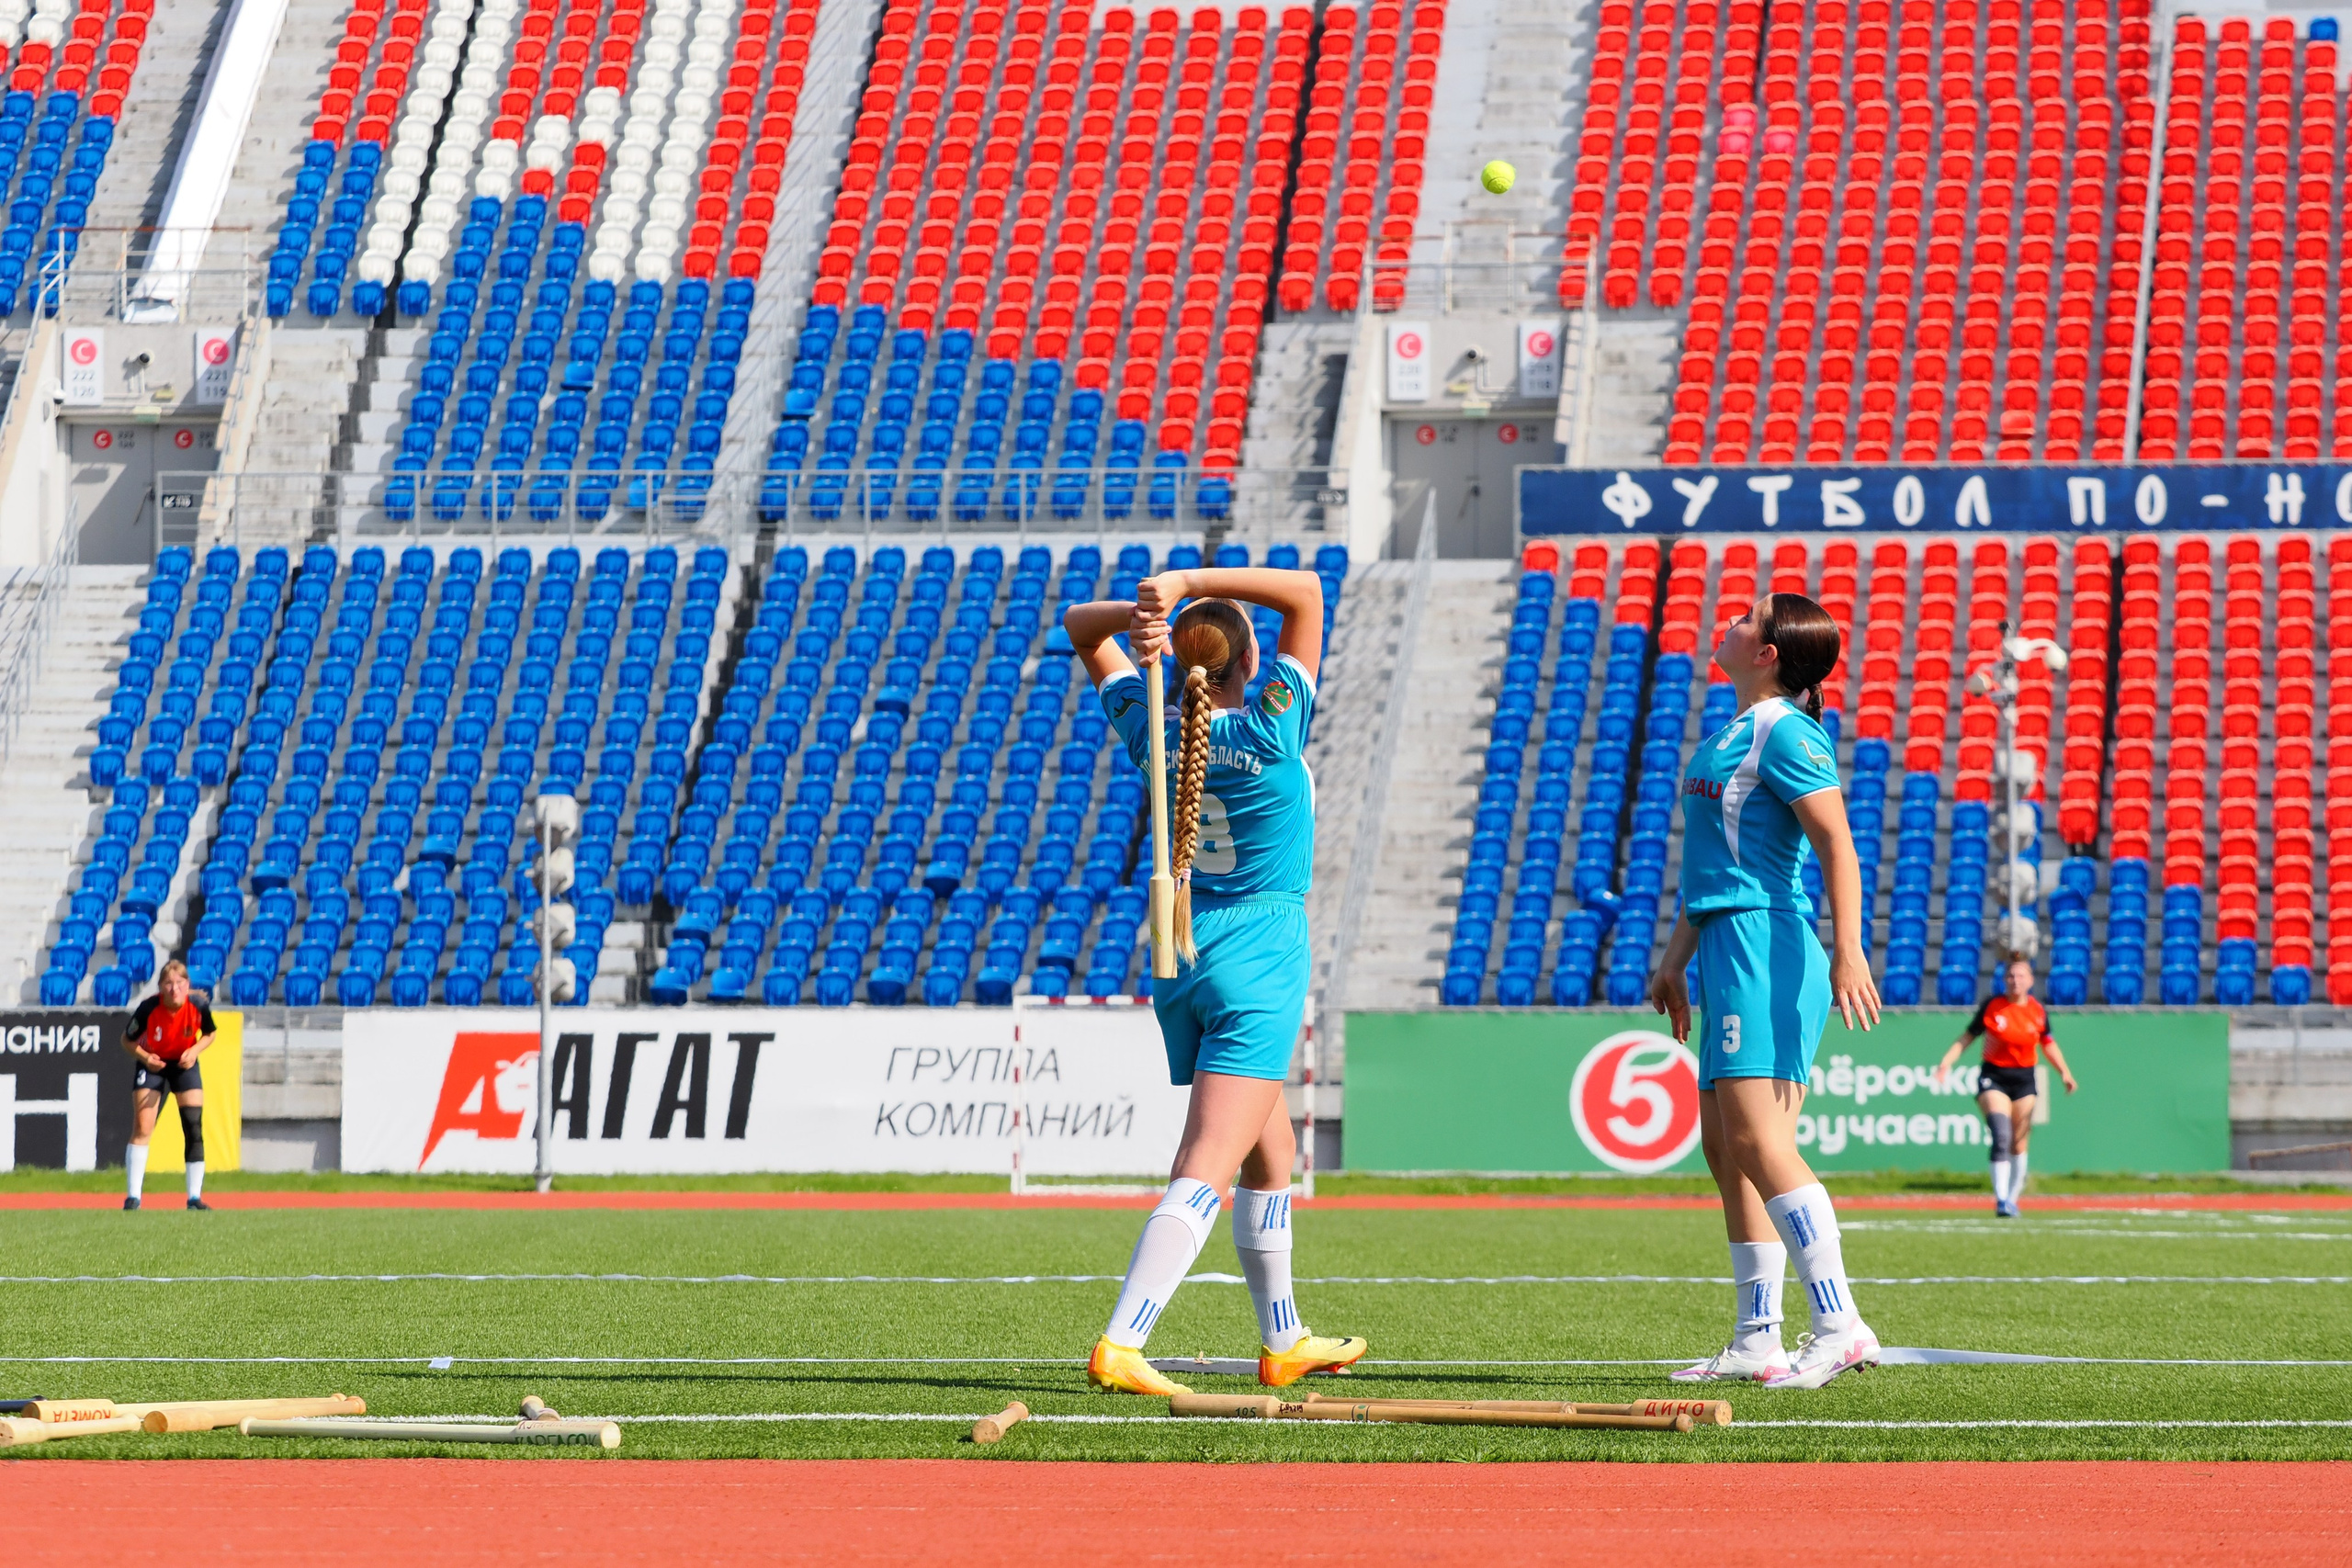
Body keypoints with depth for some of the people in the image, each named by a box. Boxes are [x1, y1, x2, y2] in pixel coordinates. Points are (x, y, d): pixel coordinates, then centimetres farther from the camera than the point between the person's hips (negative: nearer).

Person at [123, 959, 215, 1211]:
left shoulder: (198, 1006, -22)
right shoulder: (149, 1009, -26)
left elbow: (209, 1035, -1)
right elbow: (127, 1040, -11)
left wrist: (195, 1051, -20)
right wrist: (144, 1057, -28)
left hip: (185, 1065, 2)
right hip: (153, 1065, -2)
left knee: (194, 1128, -6)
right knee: (142, 1128, -12)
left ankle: (195, 1197, 3)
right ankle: (133, 1196, -7)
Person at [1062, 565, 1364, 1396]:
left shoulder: (1152, 727, 0)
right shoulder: (1271, 727, -14)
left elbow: (1078, 625, 13)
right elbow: (1305, 590, -13)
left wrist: (1139, 612, -9)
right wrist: (1187, 584, -19)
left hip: (1180, 957, 7)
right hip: (1263, 956, -7)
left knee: (1270, 1152, 22)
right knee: (1208, 1168, -12)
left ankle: (1283, 1340, 32)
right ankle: (1120, 1345, -24)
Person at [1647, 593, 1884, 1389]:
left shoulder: (1784, 731, -10)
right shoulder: (1735, 734, 20)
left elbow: (1837, 844, -18)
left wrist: (1848, 953, -26)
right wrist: (1676, 958, 29)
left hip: (1767, 949, -10)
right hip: (1730, 949, 10)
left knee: (1757, 1140, -17)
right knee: (1725, 1149, 10)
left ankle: (1839, 1325, -21)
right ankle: (1756, 1342, 13)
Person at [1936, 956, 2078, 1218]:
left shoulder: (2037, 1010, 1)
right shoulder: (1991, 1006, -6)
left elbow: (2048, 1044, 15)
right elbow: (1968, 1036, 1)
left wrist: (2064, 1072, 7)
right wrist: (1946, 1062, -10)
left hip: (2024, 1081, 3)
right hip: (1994, 1078, -3)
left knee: (2018, 1144, 5)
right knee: (2001, 1135, -21)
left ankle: (2013, 1199, 21)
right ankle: (2001, 1199, -24)